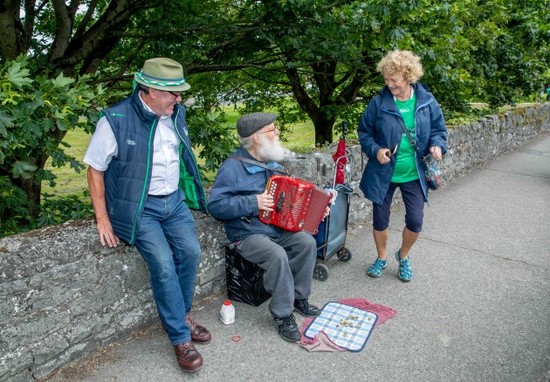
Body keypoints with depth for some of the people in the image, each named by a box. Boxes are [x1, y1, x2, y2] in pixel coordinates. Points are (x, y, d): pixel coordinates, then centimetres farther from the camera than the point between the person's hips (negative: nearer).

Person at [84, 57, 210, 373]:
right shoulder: (116, 120, -15)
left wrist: (188, 192, 12)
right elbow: (95, 170, -6)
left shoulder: (176, 114, 2)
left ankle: (180, 315, 14)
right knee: (163, 263, -18)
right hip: (139, 206, -5)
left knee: (190, 252, -11)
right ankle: (181, 337, -1)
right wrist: (103, 220, -7)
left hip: (174, 200, 5)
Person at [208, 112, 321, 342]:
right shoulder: (233, 167, -15)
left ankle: (299, 298, 5)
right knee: (277, 256, -31)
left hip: (277, 228, 7)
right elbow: (215, 205, -21)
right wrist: (252, 203, -26)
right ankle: (283, 315, -13)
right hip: (248, 235, -7)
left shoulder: (270, 162, 10)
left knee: (307, 243, -13)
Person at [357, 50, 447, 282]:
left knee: (415, 221, 2)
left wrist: (437, 145, -15)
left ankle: (403, 257, 32)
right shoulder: (379, 102, -9)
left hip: (414, 174, 1)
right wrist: (375, 149, -17)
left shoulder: (427, 101, -5)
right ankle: (381, 258, 35)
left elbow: (438, 129, 6)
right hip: (383, 173, 0)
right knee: (380, 219, 9)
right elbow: (364, 131, 0)